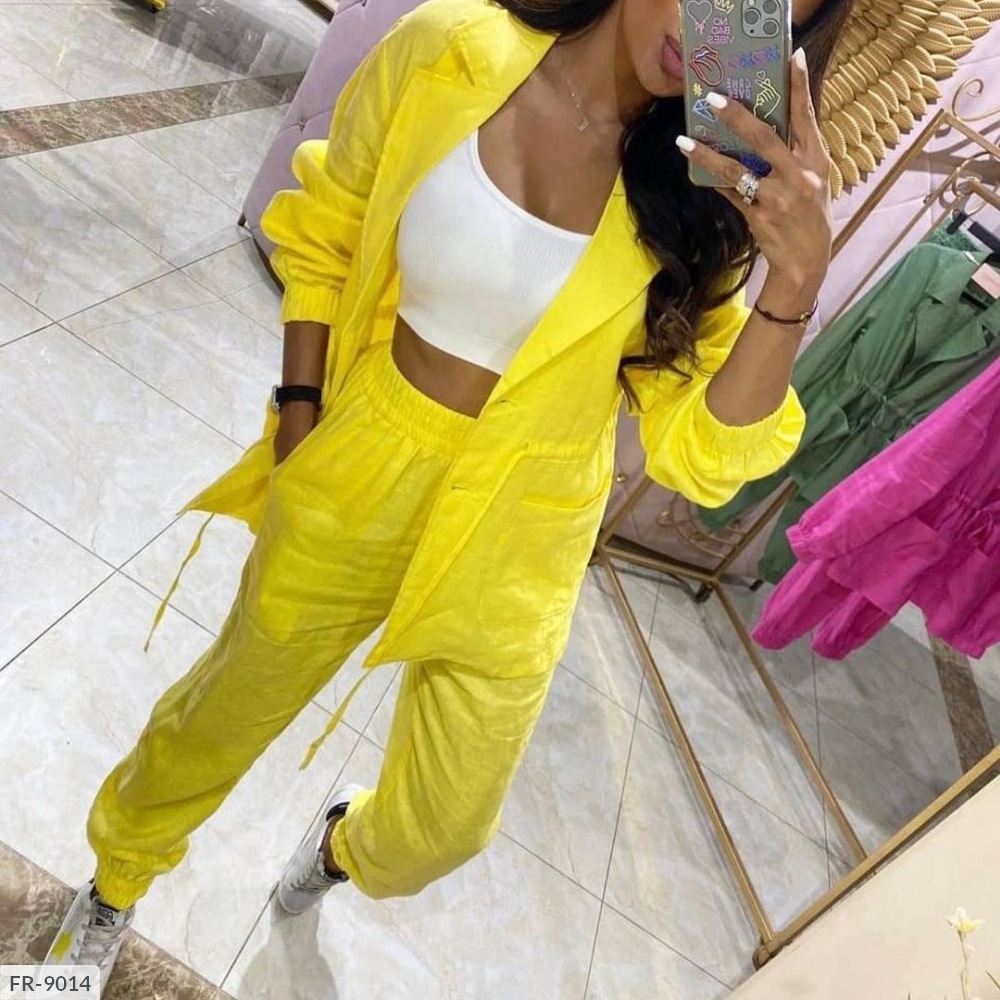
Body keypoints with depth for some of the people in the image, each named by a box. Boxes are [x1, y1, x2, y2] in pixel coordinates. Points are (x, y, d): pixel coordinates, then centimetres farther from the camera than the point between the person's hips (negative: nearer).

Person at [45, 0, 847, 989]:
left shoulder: (702, 187, -10)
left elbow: (700, 450, -13)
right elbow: (321, 233, 2)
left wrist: (796, 283, -28)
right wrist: (299, 418, -2)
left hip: (513, 545, 1)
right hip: (356, 479, 0)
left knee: (441, 831, 14)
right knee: (229, 707, 21)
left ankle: (344, 843, 56)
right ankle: (116, 877, 58)